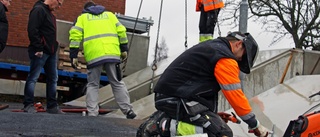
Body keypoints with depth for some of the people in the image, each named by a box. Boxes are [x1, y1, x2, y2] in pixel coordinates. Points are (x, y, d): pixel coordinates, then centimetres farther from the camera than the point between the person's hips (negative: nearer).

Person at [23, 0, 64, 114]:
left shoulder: (50, 13, 20)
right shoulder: (39, 10, -10)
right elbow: (32, 30, -19)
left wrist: (54, 47, 16)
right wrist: (38, 48, -22)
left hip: (51, 52, 10)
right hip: (40, 52, -10)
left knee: (53, 79, 10)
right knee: (33, 77, -5)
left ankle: (52, 106, 15)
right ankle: (28, 105, -1)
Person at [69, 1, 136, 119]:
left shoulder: (82, 17, 19)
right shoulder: (109, 14, 24)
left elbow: (75, 35, 5)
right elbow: (121, 31, 13)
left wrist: (74, 56, 4)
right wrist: (124, 49, 16)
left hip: (93, 56, -1)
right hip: (112, 54, 2)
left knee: (93, 85, 9)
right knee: (117, 83, 10)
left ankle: (92, 114, 1)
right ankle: (128, 110, 5)